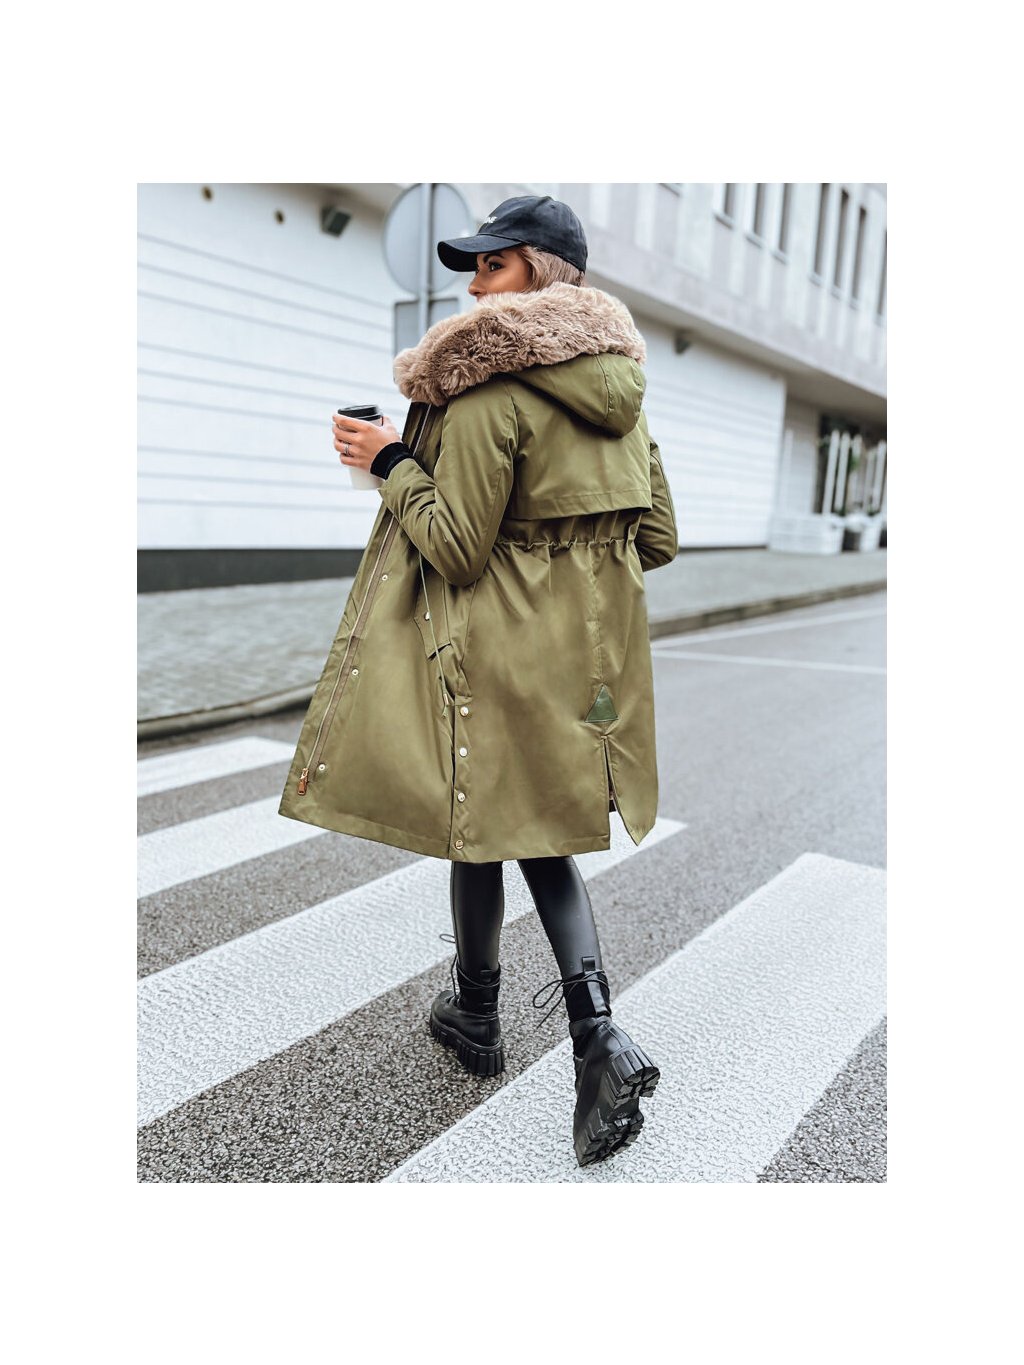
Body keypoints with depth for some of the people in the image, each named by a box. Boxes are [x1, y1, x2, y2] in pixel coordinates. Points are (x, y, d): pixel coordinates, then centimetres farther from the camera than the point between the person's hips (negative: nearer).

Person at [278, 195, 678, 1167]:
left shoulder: (489, 383, -14)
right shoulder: (618, 385, 9)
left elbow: (456, 548, -16)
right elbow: (658, 539, 11)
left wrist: (391, 462, -4)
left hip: (501, 654, -7)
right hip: (594, 651, 7)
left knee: (481, 828, 12)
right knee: (545, 833, 15)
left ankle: (476, 1017, 33)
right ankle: (598, 1033, 3)